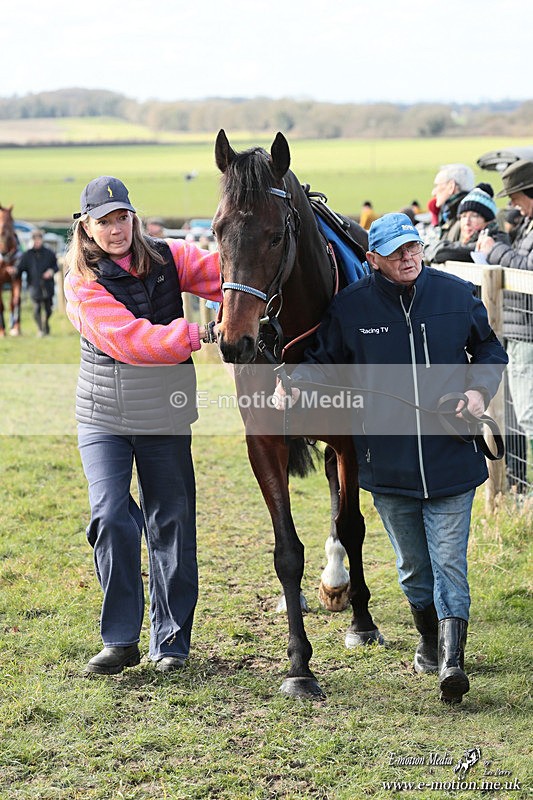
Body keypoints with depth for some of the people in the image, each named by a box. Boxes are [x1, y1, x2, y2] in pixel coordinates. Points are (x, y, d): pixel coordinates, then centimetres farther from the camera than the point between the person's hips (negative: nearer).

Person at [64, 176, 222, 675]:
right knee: (110, 517, -14)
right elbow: (129, 341, -20)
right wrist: (197, 334, -27)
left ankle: (171, 642, 18)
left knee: (171, 525, 5)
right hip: (103, 417, -2)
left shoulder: (168, 259, 1)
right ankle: (120, 640, 0)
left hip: (164, 417, 2)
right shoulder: (83, 283, -8)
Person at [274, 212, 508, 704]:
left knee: (449, 560, -6)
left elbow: (489, 350, 12)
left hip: (449, 456, -1)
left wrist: (480, 389, -6)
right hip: (388, 459, 1)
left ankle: (452, 661, -8)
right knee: (413, 565, 15)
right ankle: (430, 641, 37)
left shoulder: (457, 295, -1)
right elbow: (324, 360, 7)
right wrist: (295, 384, -12)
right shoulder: (351, 307, -3)